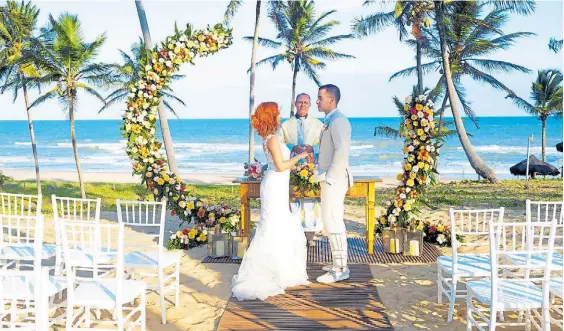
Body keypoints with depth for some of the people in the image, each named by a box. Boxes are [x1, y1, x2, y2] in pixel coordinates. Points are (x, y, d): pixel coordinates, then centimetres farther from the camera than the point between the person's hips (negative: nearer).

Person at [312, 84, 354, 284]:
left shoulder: (338, 121, -14)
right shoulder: (330, 121, 16)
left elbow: (342, 152, -25)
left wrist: (328, 176, -20)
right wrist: (321, 172, 10)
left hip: (334, 180, -10)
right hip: (329, 179, 10)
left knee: (333, 222, -7)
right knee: (332, 221, 14)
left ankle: (340, 269, 1)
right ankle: (339, 263, 24)